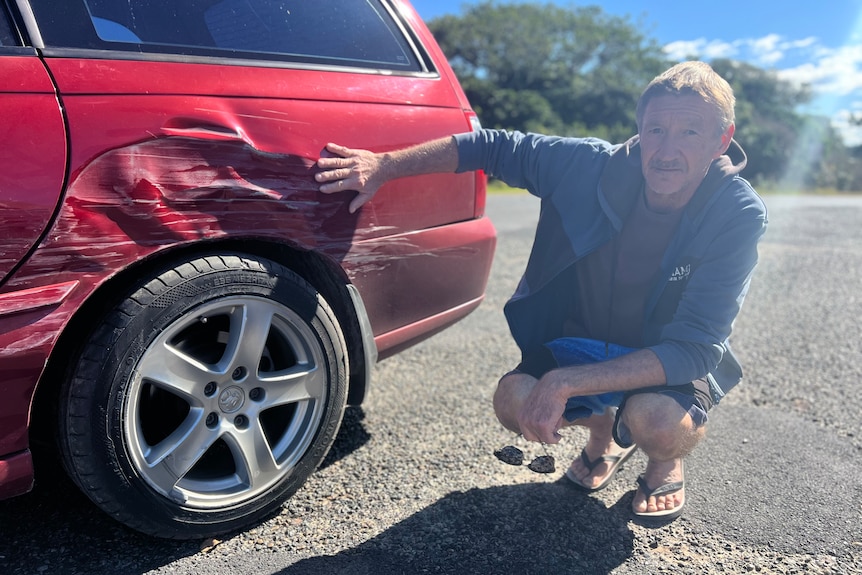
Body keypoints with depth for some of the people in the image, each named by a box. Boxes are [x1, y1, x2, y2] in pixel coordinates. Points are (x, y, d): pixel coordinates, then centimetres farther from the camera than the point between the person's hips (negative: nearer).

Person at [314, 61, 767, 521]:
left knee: (657, 419, -35)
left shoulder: (738, 215, -25)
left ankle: (666, 461, 6)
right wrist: (384, 165, -16)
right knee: (514, 401, -23)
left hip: (671, 360, -2)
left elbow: (691, 348, -30)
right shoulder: (592, 166, -20)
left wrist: (564, 382, -39)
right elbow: (493, 146, -9)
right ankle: (605, 429, 12)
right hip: (582, 340, 3)